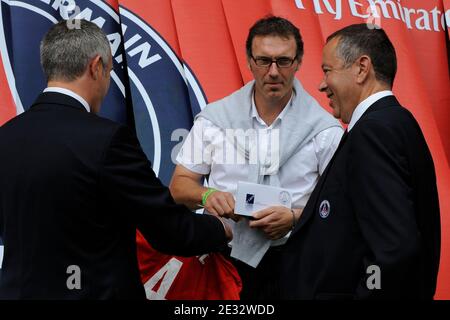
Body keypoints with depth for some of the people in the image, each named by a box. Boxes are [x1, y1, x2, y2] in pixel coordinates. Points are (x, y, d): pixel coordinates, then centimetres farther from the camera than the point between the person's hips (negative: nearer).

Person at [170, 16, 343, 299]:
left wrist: (295, 218, -19)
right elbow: (180, 185, 8)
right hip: (225, 258, 1)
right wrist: (206, 195, -14)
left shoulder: (325, 129, -2)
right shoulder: (214, 119, 2)